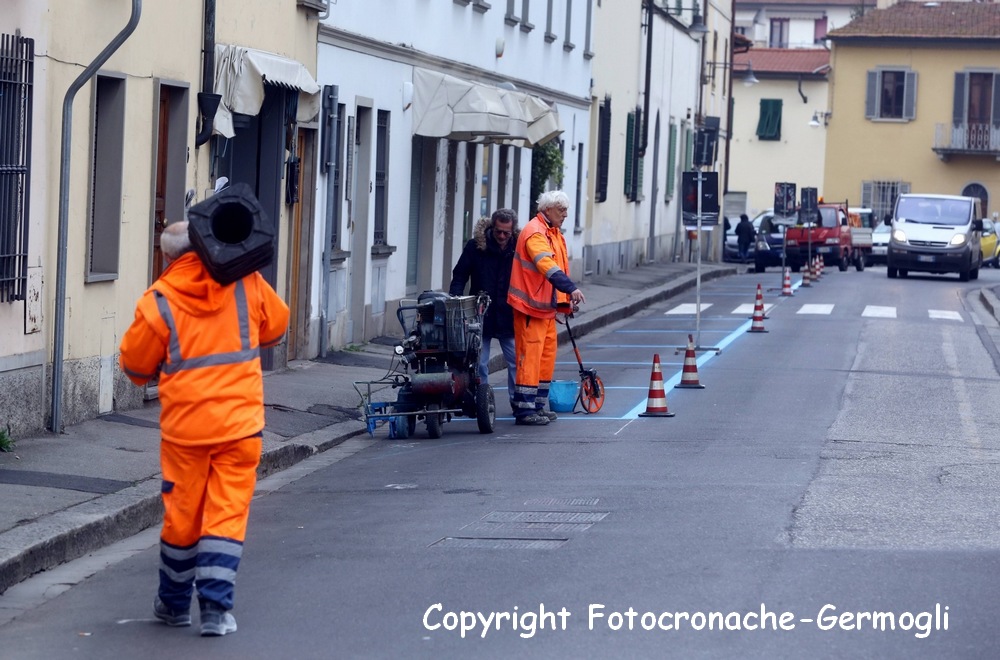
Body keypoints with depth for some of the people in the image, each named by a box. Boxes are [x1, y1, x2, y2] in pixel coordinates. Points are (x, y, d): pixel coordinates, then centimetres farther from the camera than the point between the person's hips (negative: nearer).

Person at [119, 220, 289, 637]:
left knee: (181, 512, 12)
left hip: (185, 425, -1)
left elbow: (135, 366, 2)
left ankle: (174, 603, 27)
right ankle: (216, 608, -5)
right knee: (228, 512, 3)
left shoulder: (159, 301, -7)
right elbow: (275, 326, 17)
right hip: (240, 422, 1)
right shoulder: (245, 284, 0)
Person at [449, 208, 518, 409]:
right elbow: (459, 276, 1)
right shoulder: (476, 246, -5)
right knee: (479, 363, 3)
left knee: (517, 362, 3)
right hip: (481, 316, -1)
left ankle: (517, 400, 15)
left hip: (508, 317, 1)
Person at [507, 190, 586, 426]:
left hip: (547, 306, 10)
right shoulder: (534, 233, -17)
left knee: (546, 355, 13)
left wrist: (566, 298, 14)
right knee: (530, 355, -9)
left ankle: (539, 405, 21)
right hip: (531, 305, -10)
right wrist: (572, 288, -41)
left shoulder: (554, 234, 16)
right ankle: (524, 409, -8)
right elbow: (548, 266, -31)